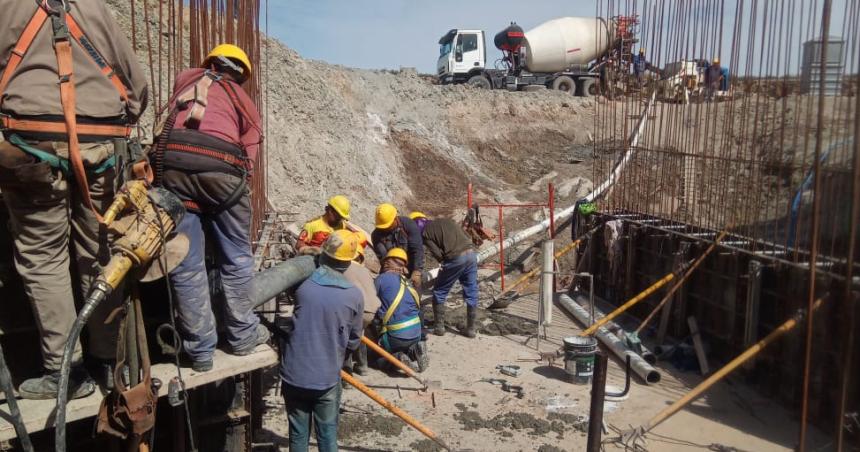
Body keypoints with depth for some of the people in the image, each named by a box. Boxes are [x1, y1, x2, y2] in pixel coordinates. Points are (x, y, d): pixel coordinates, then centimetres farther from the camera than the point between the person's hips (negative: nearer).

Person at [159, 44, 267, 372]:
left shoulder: (185, 78, 30)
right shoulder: (245, 103, 24)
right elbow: (248, 157, 13)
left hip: (173, 161, 2)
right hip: (221, 166, -1)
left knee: (186, 264, 7)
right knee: (236, 259, 14)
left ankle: (200, 350, 14)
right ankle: (243, 335, 26)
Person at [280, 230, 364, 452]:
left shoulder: (301, 283, -10)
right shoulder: (353, 295, -11)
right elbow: (353, 342, 0)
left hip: (294, 375, 1)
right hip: (327, 378, -1)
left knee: (298, 434, 17)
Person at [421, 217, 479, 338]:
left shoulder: (425, 232, 7)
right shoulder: (448, 220, 24)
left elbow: (437, 254, -3)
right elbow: (467, 237, 18)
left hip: (455, 258, -5)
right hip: (471, 253, 5)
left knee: (439, 292, 14)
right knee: (471, 293, 15)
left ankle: (439, 327, 18)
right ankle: (471, 329, 18)